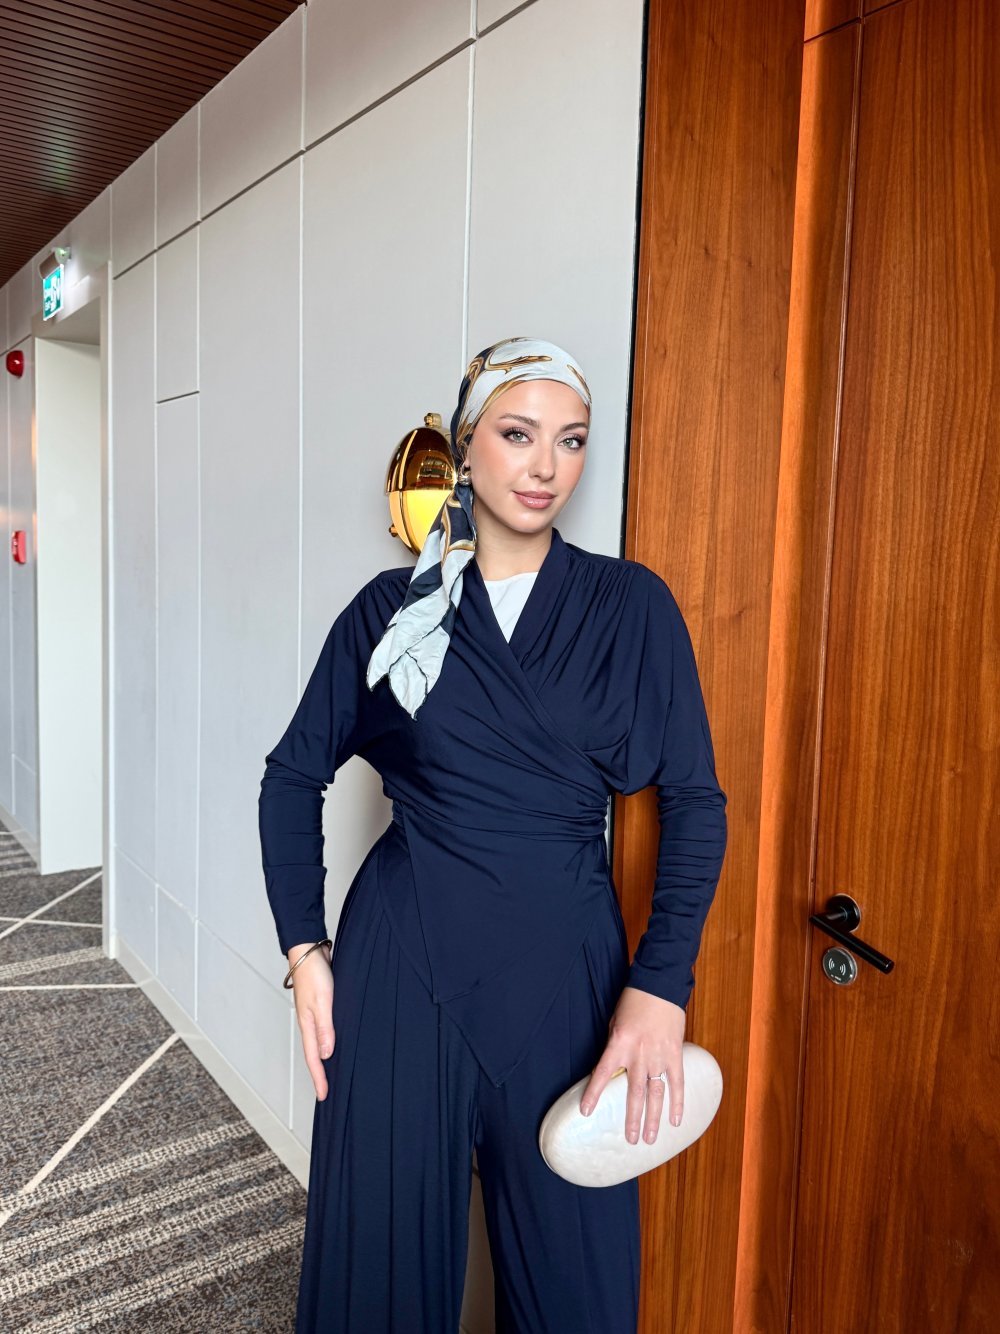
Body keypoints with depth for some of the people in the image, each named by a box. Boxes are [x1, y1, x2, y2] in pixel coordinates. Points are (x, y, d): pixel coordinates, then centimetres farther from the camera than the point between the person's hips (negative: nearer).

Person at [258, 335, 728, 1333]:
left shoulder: (633, 606, -1)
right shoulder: (393, 608, 0)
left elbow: (694, 800, -2)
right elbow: (294, 775, 6)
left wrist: (660, 989, -11)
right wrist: (304, 948, -1)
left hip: (564, 963, 0)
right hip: (401, 959, 0)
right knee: (383, 1238, 15)